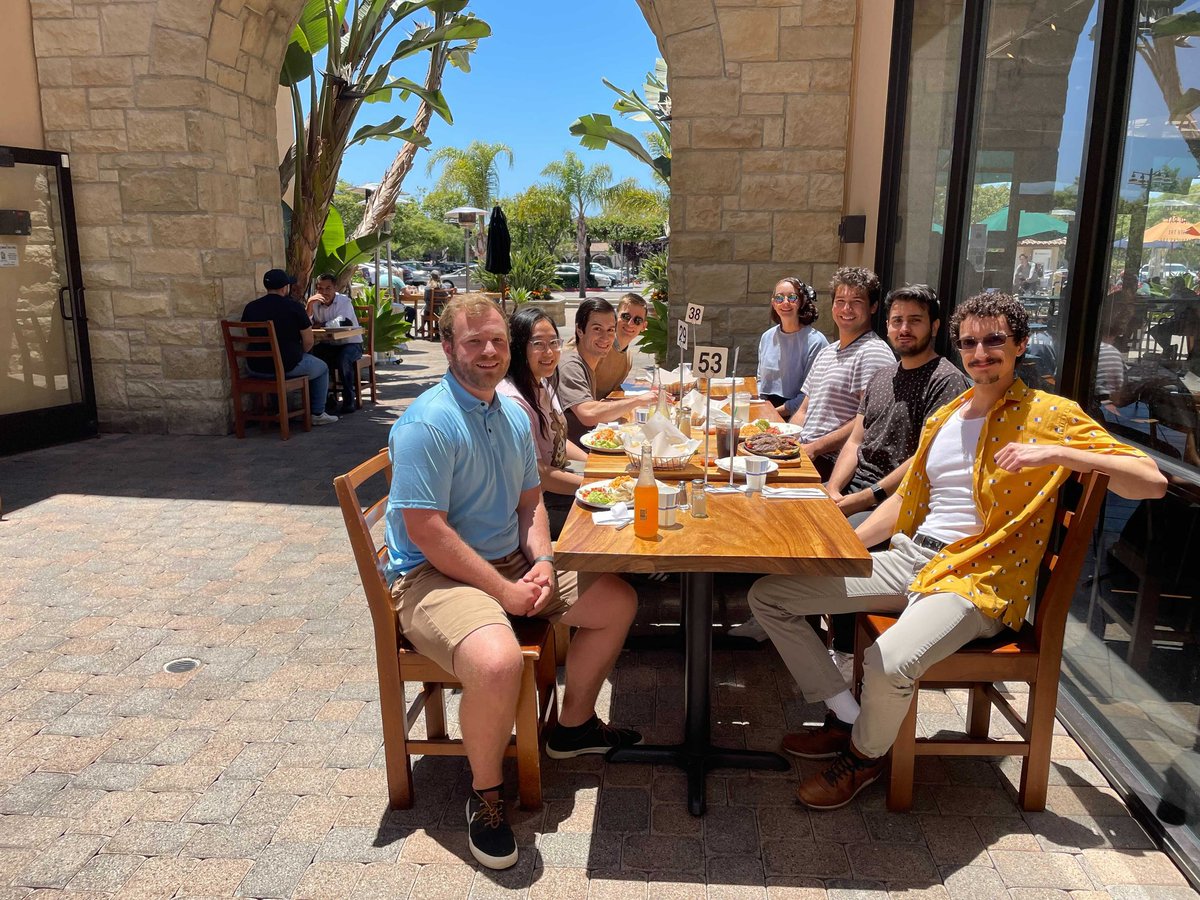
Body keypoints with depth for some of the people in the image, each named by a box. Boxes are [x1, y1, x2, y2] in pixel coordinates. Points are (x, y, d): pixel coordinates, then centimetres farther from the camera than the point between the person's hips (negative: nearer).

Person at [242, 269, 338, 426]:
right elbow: (309, 342, -9)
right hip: (288, 367, -5)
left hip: (255, 369, 5)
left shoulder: (250, 307, 3)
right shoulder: (295, 307, -11)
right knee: (322, 368, 23)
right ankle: (318, 414, 22)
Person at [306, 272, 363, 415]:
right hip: (329, 345, 5)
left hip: (351, 343, -5)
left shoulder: (344, 301, -10)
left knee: (343, 358, -35)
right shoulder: (315, 303, 3)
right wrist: (309, 304, -21)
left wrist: (319, 324, -10)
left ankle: (349, 401, -22)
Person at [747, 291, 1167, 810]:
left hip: (976, 579, -7)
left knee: (888, 664, -35)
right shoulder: (945, 418, 18)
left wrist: (1058, 454, -21)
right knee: (767, 595, -3)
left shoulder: (1050, 416, 0)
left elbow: (1152, 482, -7)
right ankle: (845, 718, 9)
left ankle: (866, 753, 1)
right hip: (908, 558, 7)